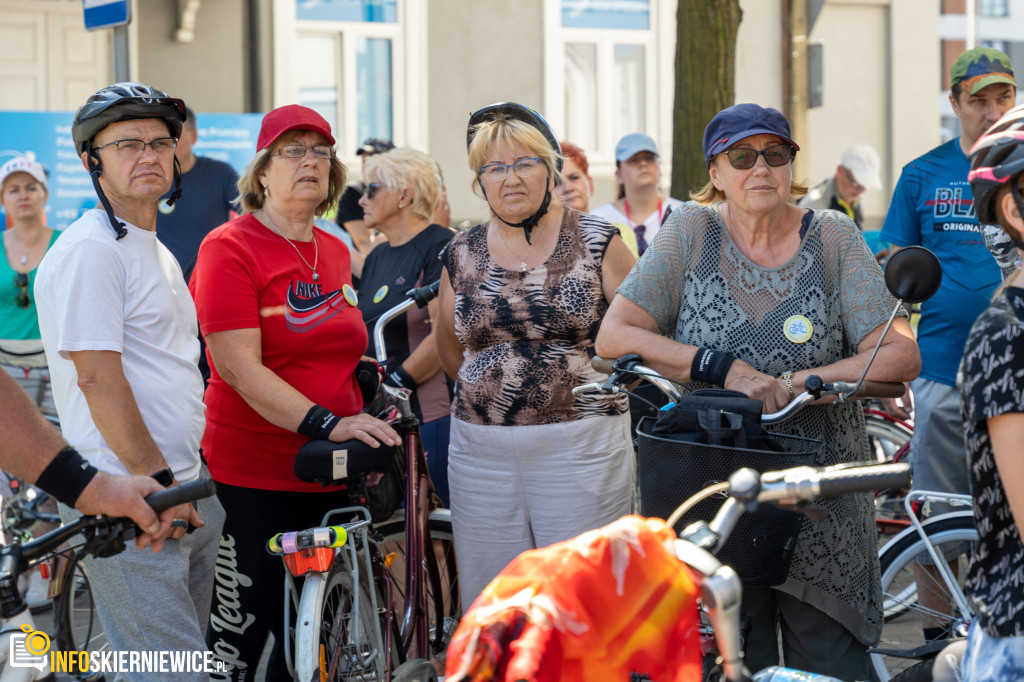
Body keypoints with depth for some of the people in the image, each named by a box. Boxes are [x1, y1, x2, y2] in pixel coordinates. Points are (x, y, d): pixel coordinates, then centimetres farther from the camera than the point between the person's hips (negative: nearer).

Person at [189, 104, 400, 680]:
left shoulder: (336, 252, 13)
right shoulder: (230, 248, -8)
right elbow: (240, 368, -18)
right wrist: (327, 423, -25)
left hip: (331, 476, 7)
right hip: (253, 479, -7)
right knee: (240, 633, -4)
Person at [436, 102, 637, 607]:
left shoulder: (596, 242, 0)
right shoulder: (461, 255, 9)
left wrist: (591, 387, 1)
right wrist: (493, 393, 14)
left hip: (581, 448, -3)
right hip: (480, 449, 3)